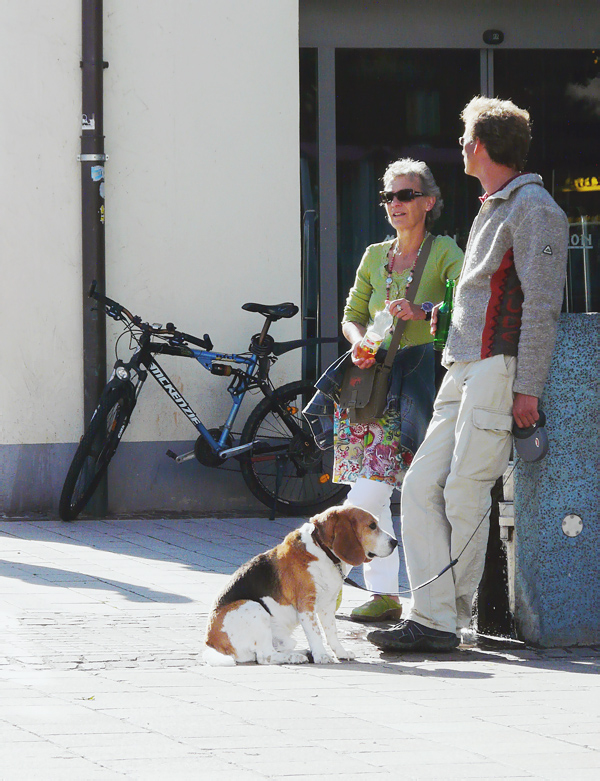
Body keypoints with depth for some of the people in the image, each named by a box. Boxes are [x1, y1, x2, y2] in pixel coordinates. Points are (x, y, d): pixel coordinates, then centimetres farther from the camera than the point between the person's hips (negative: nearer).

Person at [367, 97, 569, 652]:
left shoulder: (533, 209, -8)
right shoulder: (492, 210, 22)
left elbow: (542, 304, -14)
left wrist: (527, 387, -18)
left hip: (499, 371, -9)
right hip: (462, 371, 9)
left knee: (464, 493, -10)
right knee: (420, 487, 0)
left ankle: (447, 621, -5)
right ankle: (432, 615, -3)